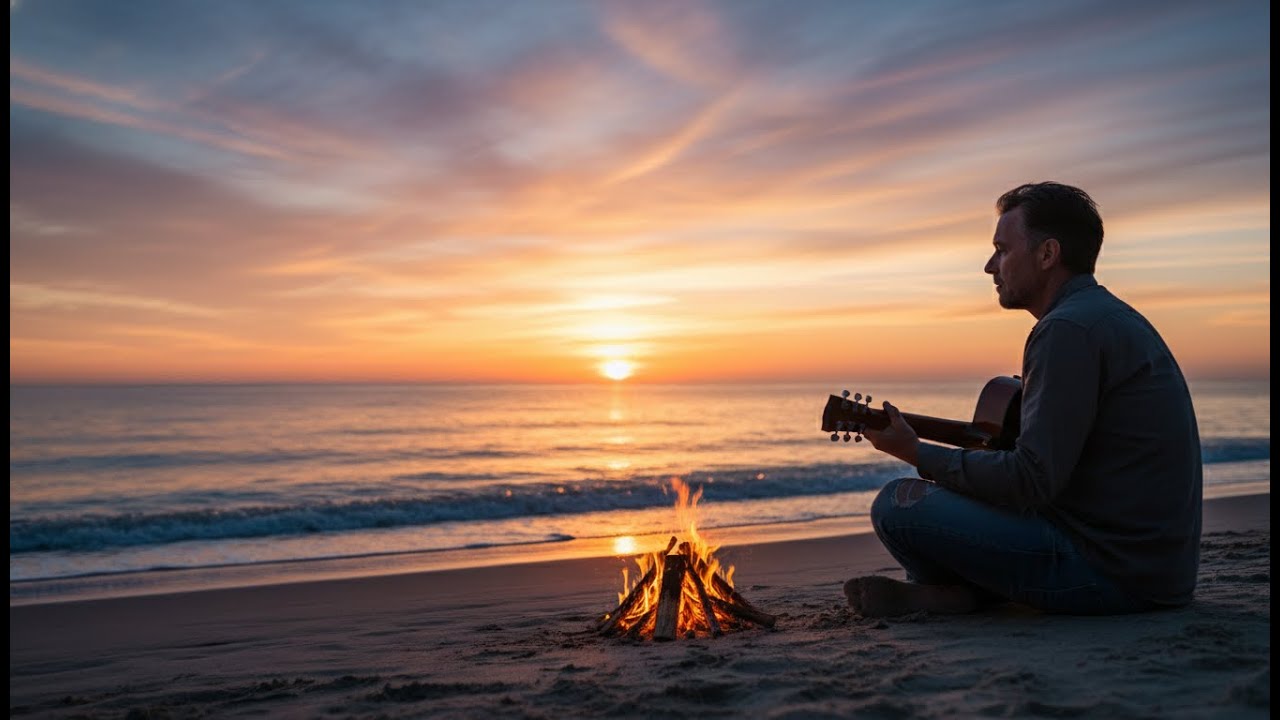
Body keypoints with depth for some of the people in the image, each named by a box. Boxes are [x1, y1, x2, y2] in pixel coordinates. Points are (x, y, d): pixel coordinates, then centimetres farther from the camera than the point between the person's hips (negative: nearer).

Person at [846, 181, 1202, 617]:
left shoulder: (1069, 330, -17)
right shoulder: (1111, 315, 16)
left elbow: (1033, 480, -21)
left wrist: (918, 454, -11)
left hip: (1112, 569, -11)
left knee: (899, 504, -18)